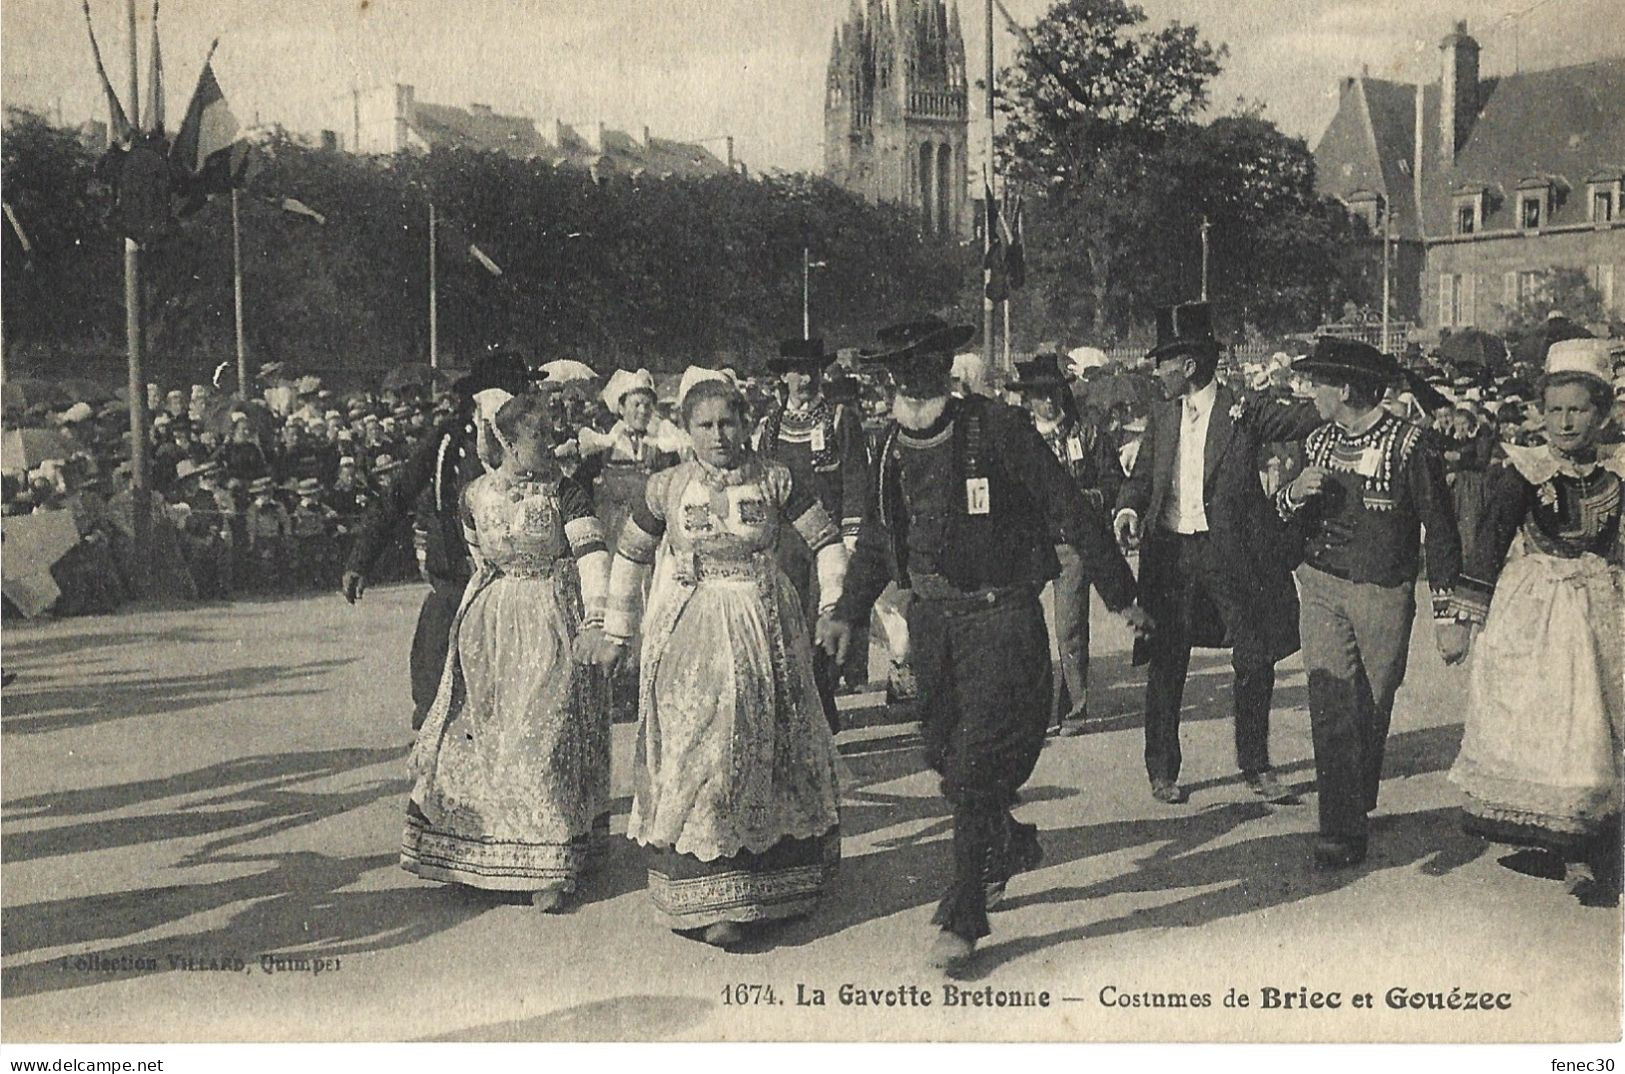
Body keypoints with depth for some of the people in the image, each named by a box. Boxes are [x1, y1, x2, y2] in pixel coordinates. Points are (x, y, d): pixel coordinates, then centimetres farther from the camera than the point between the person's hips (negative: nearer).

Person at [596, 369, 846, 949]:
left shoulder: (776, 481, -2)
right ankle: (703, 894, -1)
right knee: (693, 750, -6)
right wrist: (617, 632, 14)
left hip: (762, 629, 1)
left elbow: (827, 541, 5)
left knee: (762, 746, 6)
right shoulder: (666, 487, 0)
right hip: (687, 634, -1)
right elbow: (630, 556, 11)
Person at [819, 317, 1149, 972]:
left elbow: (1072, 513, -6)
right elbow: (876, 539, 21)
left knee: (977, 767, -8)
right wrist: (847, 612, 16)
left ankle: (963, 919, 2)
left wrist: (1120, 595, -2)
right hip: (932, 622, 6)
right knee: (944, 758, 12)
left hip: (1002, 619, -6)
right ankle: (1011, 848, 40)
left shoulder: (997, 430, -11)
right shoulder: (894, 449, 7)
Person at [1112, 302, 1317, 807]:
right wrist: (1128, 508, -8)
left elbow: (1308, 420, -8)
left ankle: (1256, 768, 20)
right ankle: (1162, 770, 19)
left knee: (1255, 661, 3)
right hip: (1169, 553, 3)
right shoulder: (1161, 415, 10)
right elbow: (1141, 475, 13)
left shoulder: (1243, 413, -2)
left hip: (1232, 554, -2)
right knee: (1166, 665, 6)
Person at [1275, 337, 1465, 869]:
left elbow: (1440, 532, -8)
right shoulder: (1317, 442, 7)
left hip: (1383, 594, -3)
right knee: (1330, 706, -7)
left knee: (1371, 710, 9)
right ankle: (1341, 831, -3)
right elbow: (1295, 523, 14)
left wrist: (1447, 615, -10)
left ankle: (1358, 807, 31)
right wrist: (1294, 495, -10)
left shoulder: (1411, 446, -10)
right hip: (1322, 585, 3)